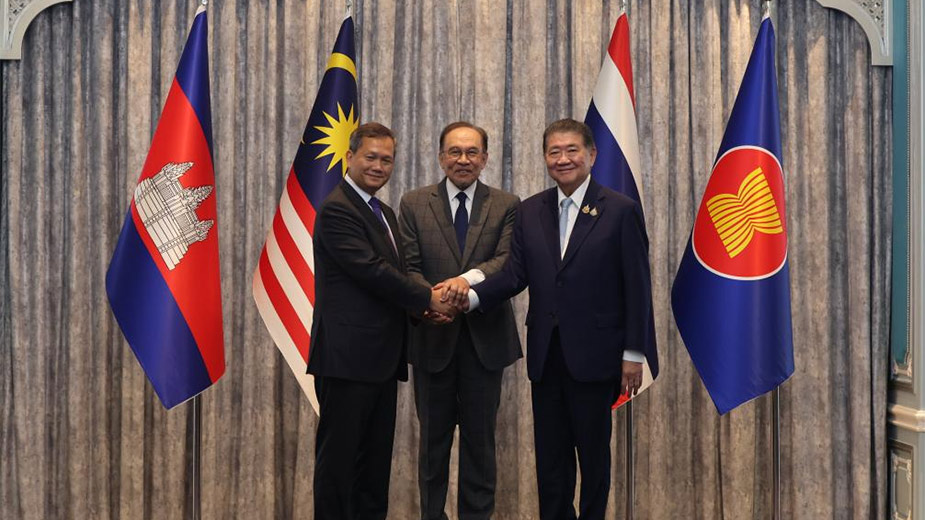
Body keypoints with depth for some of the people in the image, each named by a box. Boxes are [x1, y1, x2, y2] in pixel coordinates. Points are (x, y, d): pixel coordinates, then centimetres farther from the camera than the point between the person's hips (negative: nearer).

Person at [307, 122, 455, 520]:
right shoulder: (336, 209, -12)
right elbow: (371, 270, -19)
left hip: (381, 356, 9)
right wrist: (427, 299, -12)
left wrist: (423, 304, 0)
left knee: (377, 455, 14)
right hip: (348, 355, -9)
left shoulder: (384, 212, 17)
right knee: (340, 454, 1)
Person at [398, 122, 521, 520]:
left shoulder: (506, 206, 3)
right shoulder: (414, 204, 4)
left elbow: (509, 260, -11)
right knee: (433, 437, 12)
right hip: (433, 337, 0)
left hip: (485, 338, 0)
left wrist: (469, 279, -30)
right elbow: (409, 266, -4)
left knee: (480, 438, 10)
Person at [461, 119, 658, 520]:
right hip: (546, 355, 4)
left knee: (594, 453, 10)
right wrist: (473, 296, -18)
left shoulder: (621, 210, -6)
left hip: (594, 355, -4)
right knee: (550, 456, 12)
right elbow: (515, 273, 0)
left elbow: (637, 288, -6)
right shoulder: (530, 210, 7)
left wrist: (634, 353, -9)